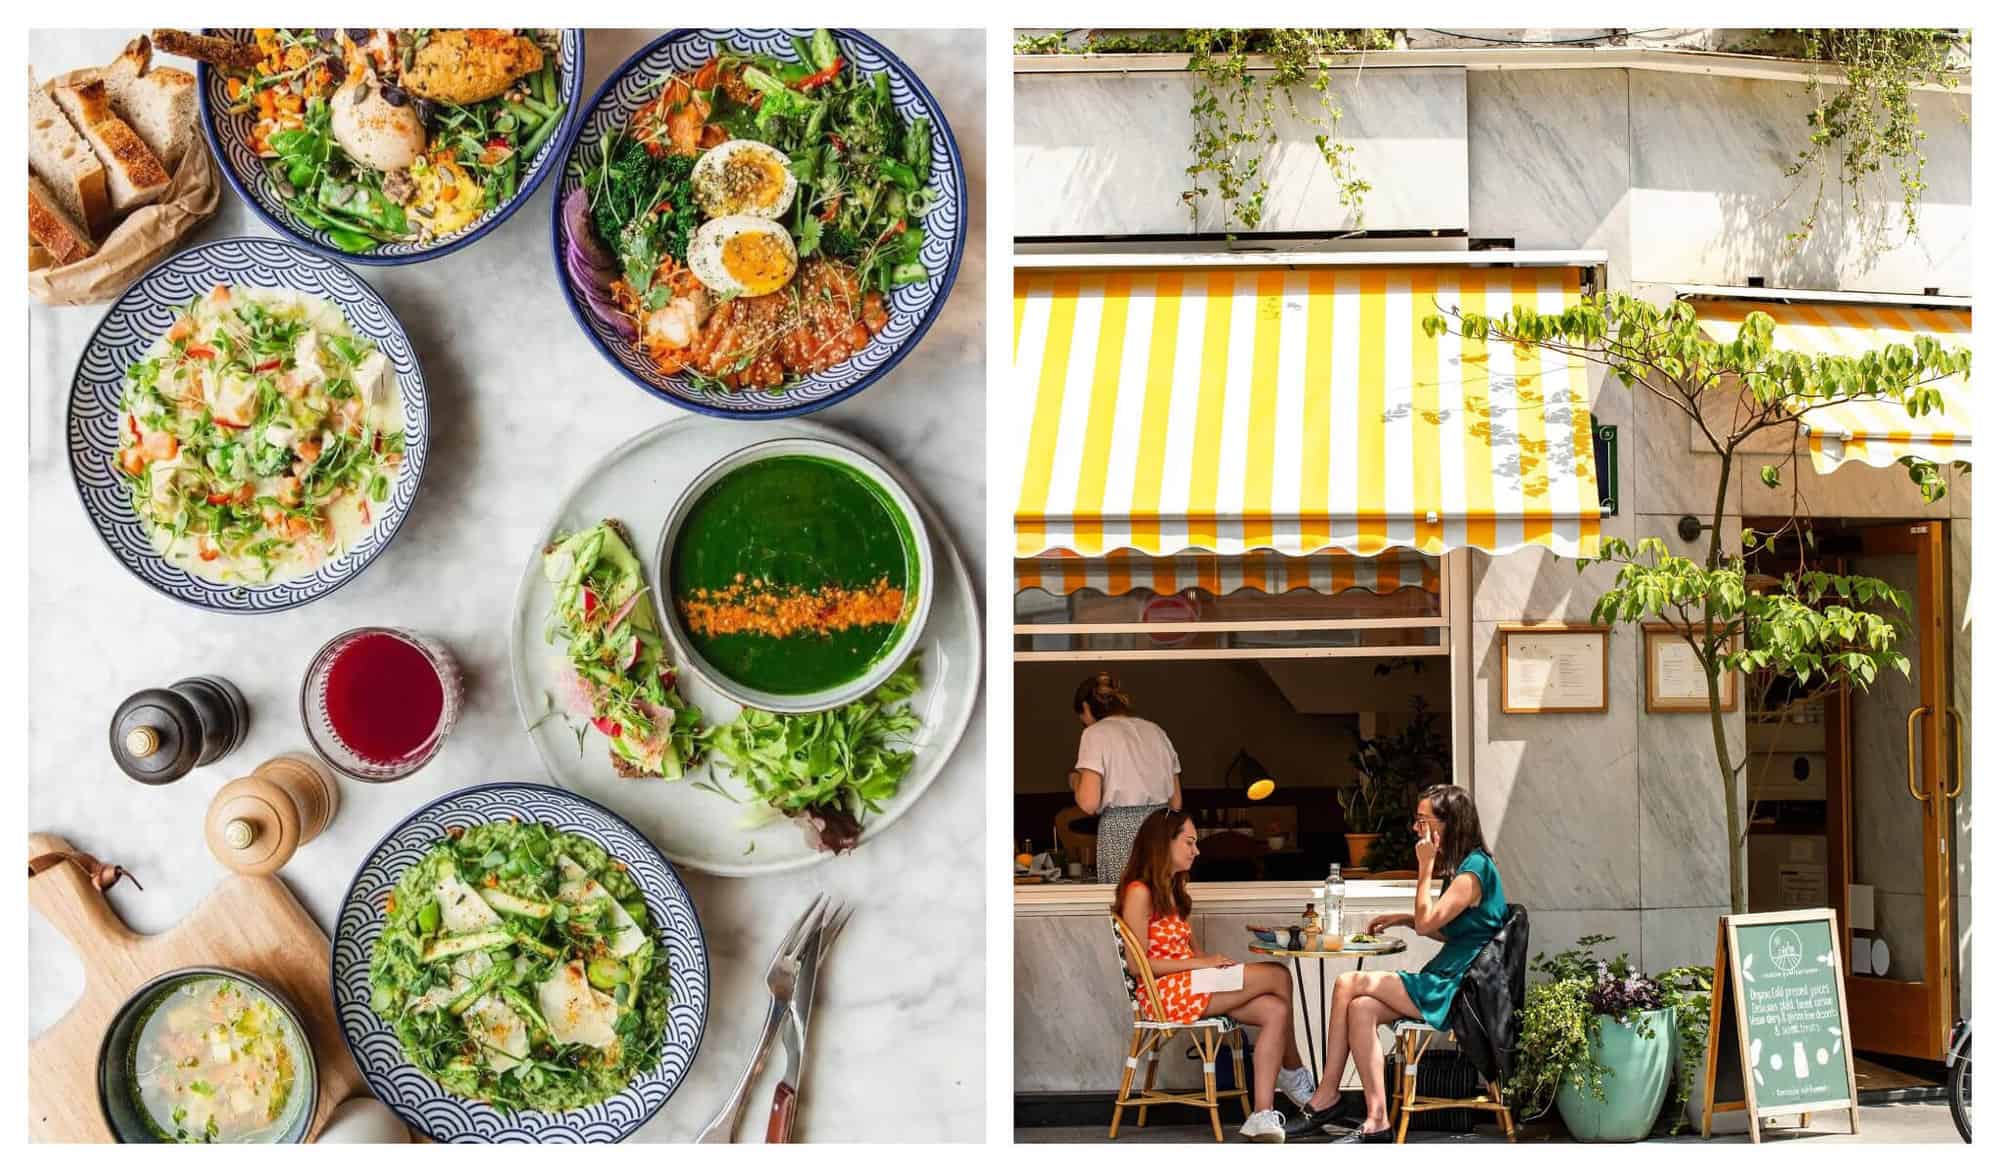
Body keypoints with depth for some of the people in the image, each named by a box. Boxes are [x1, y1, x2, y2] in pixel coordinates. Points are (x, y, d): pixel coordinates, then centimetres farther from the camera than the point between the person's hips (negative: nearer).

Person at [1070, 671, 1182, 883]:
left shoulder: (1096, 733, -1)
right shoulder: (1156, 730, 16)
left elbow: (1089, 804, -10)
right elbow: (1176, 802, 15)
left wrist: (1076, 782, 9)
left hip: (1120, 834, -5)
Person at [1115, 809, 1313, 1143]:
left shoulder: (1172, 892, 21)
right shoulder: (1139, 892, -8)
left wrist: (1215, 961, -6)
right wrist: (1200, 963, -16)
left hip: (1191, 986, 9)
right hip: (1165, 993, -9)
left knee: (1276, 1010, -16)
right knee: (1278, 976, -15)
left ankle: (1261, 1115, -22)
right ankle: (1294, 1074, 5)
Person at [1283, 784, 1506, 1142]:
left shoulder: (1474, 870, -14)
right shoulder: (1464, 866, 18)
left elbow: (1427, 922, -15)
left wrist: (1425, 868, -11)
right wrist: (1403, 920, 14)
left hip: (1452, 991, -10)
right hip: (1445, 983, 10)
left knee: (1348, 984, -14)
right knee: (1361, 1008, -10)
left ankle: (1325, 1098, -7)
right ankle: (1376, 1122, -13)